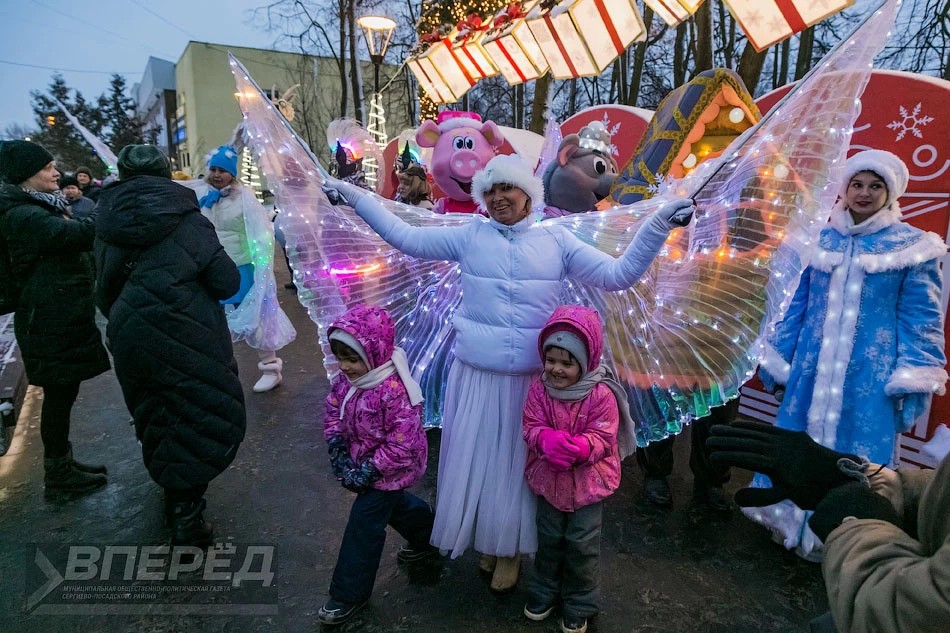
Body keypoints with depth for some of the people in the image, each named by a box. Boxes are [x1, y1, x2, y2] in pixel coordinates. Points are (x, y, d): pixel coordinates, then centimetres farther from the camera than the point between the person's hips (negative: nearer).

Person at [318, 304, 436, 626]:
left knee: (364, 525, 2)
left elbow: (402, 445, -31)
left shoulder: (395, 391, -35)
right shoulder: (345, 379, -11)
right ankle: (426, 536, 56)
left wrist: (368, 471, -25)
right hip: (361, 462, 8)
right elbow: (333, 413, 2)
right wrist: (338, 450, -11)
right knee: (392, 504, 29)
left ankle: (349, 594, 22)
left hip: (388, 470, -8)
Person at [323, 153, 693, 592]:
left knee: (518, 462, 13)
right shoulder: (469, 236, 2)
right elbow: (404, 237, 3)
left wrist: (658, 225, -10)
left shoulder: (556, 240, 2)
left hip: (533, 379, 0)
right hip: (477, 376, 1)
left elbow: (618, 275, -2)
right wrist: (355, 196, 3)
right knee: (476, 458, 13)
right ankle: (486, 542, 40)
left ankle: (510, 549, 37)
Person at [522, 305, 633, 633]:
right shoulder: (539, 389, -12)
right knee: (548, 539, 19)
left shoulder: (601, 395, -21)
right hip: (549, 480, 3)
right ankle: (543, 592, 42)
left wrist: (579, 447, -42)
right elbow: (531, 428, -13)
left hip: (588, 482, -2)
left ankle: (579, 605, 32)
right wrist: (546, 439, -36)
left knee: (582, 545, 9)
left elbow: (603, 440, -20)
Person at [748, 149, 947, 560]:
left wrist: (913, 382, -8)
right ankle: (796, 522, 34)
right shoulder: (819, 240, 6)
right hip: (813, 364, 3)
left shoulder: (912, 246, -1)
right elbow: (796, 304, 9)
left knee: (857, 451, 8)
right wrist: (778, 360, 8)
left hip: (871, 369, -2)